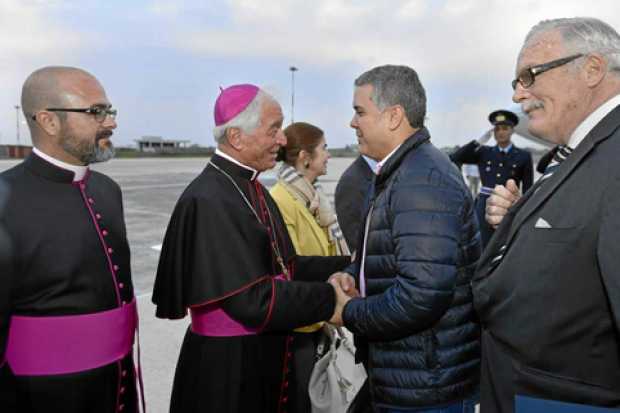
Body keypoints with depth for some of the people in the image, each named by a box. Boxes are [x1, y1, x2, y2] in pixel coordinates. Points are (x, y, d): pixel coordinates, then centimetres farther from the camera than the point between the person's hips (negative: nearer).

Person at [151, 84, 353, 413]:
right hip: (227, 369, -8)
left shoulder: (251, 188, 5)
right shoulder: (209, 201, -23)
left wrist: (346, 265, -3)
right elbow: (252, 300, -25)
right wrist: (329, 300, -17)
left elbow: (283, 266, 6)